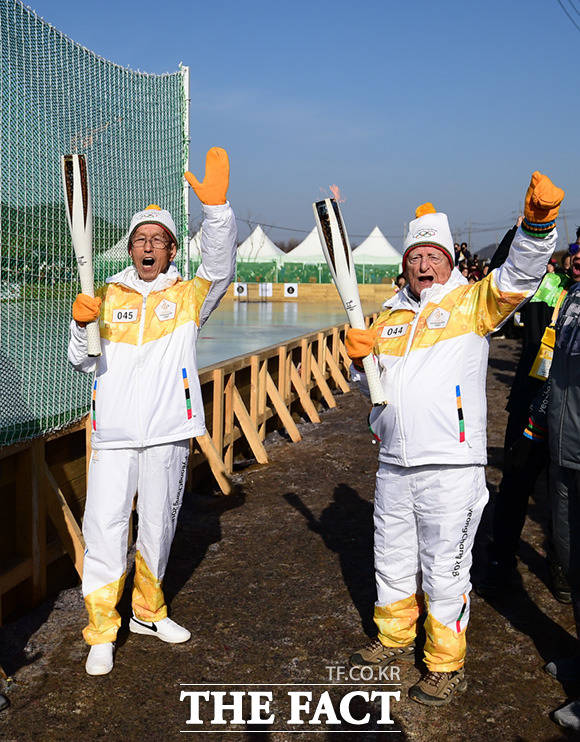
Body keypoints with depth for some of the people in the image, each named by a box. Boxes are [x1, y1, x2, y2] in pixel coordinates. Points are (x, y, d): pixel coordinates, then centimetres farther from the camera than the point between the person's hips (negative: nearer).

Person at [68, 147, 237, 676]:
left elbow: (220, 266, -16)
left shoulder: (190, 295, 4)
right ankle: (102, 631, 10)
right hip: (113, 433, 0)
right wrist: (81, 325, -14)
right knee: (105, 529, -4)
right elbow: (84, 361, 7)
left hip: (169, 433, 0)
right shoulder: (109, 296, 9)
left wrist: (216, 207, -30)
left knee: (159, 526, 13)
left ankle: (149, 611, 33)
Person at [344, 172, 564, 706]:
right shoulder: (391, 317, 15)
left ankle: (447, 665, 21)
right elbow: (371, 380, 20)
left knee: (444, 570, 2)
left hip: (451, 466, -6)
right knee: (393, 559, 19)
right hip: (395, 462, 6)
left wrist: (537, 222, -35)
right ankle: (396, 637, 40)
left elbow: (521, 273, -17)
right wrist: (360, 358, -2)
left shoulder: (472, 302, -1)